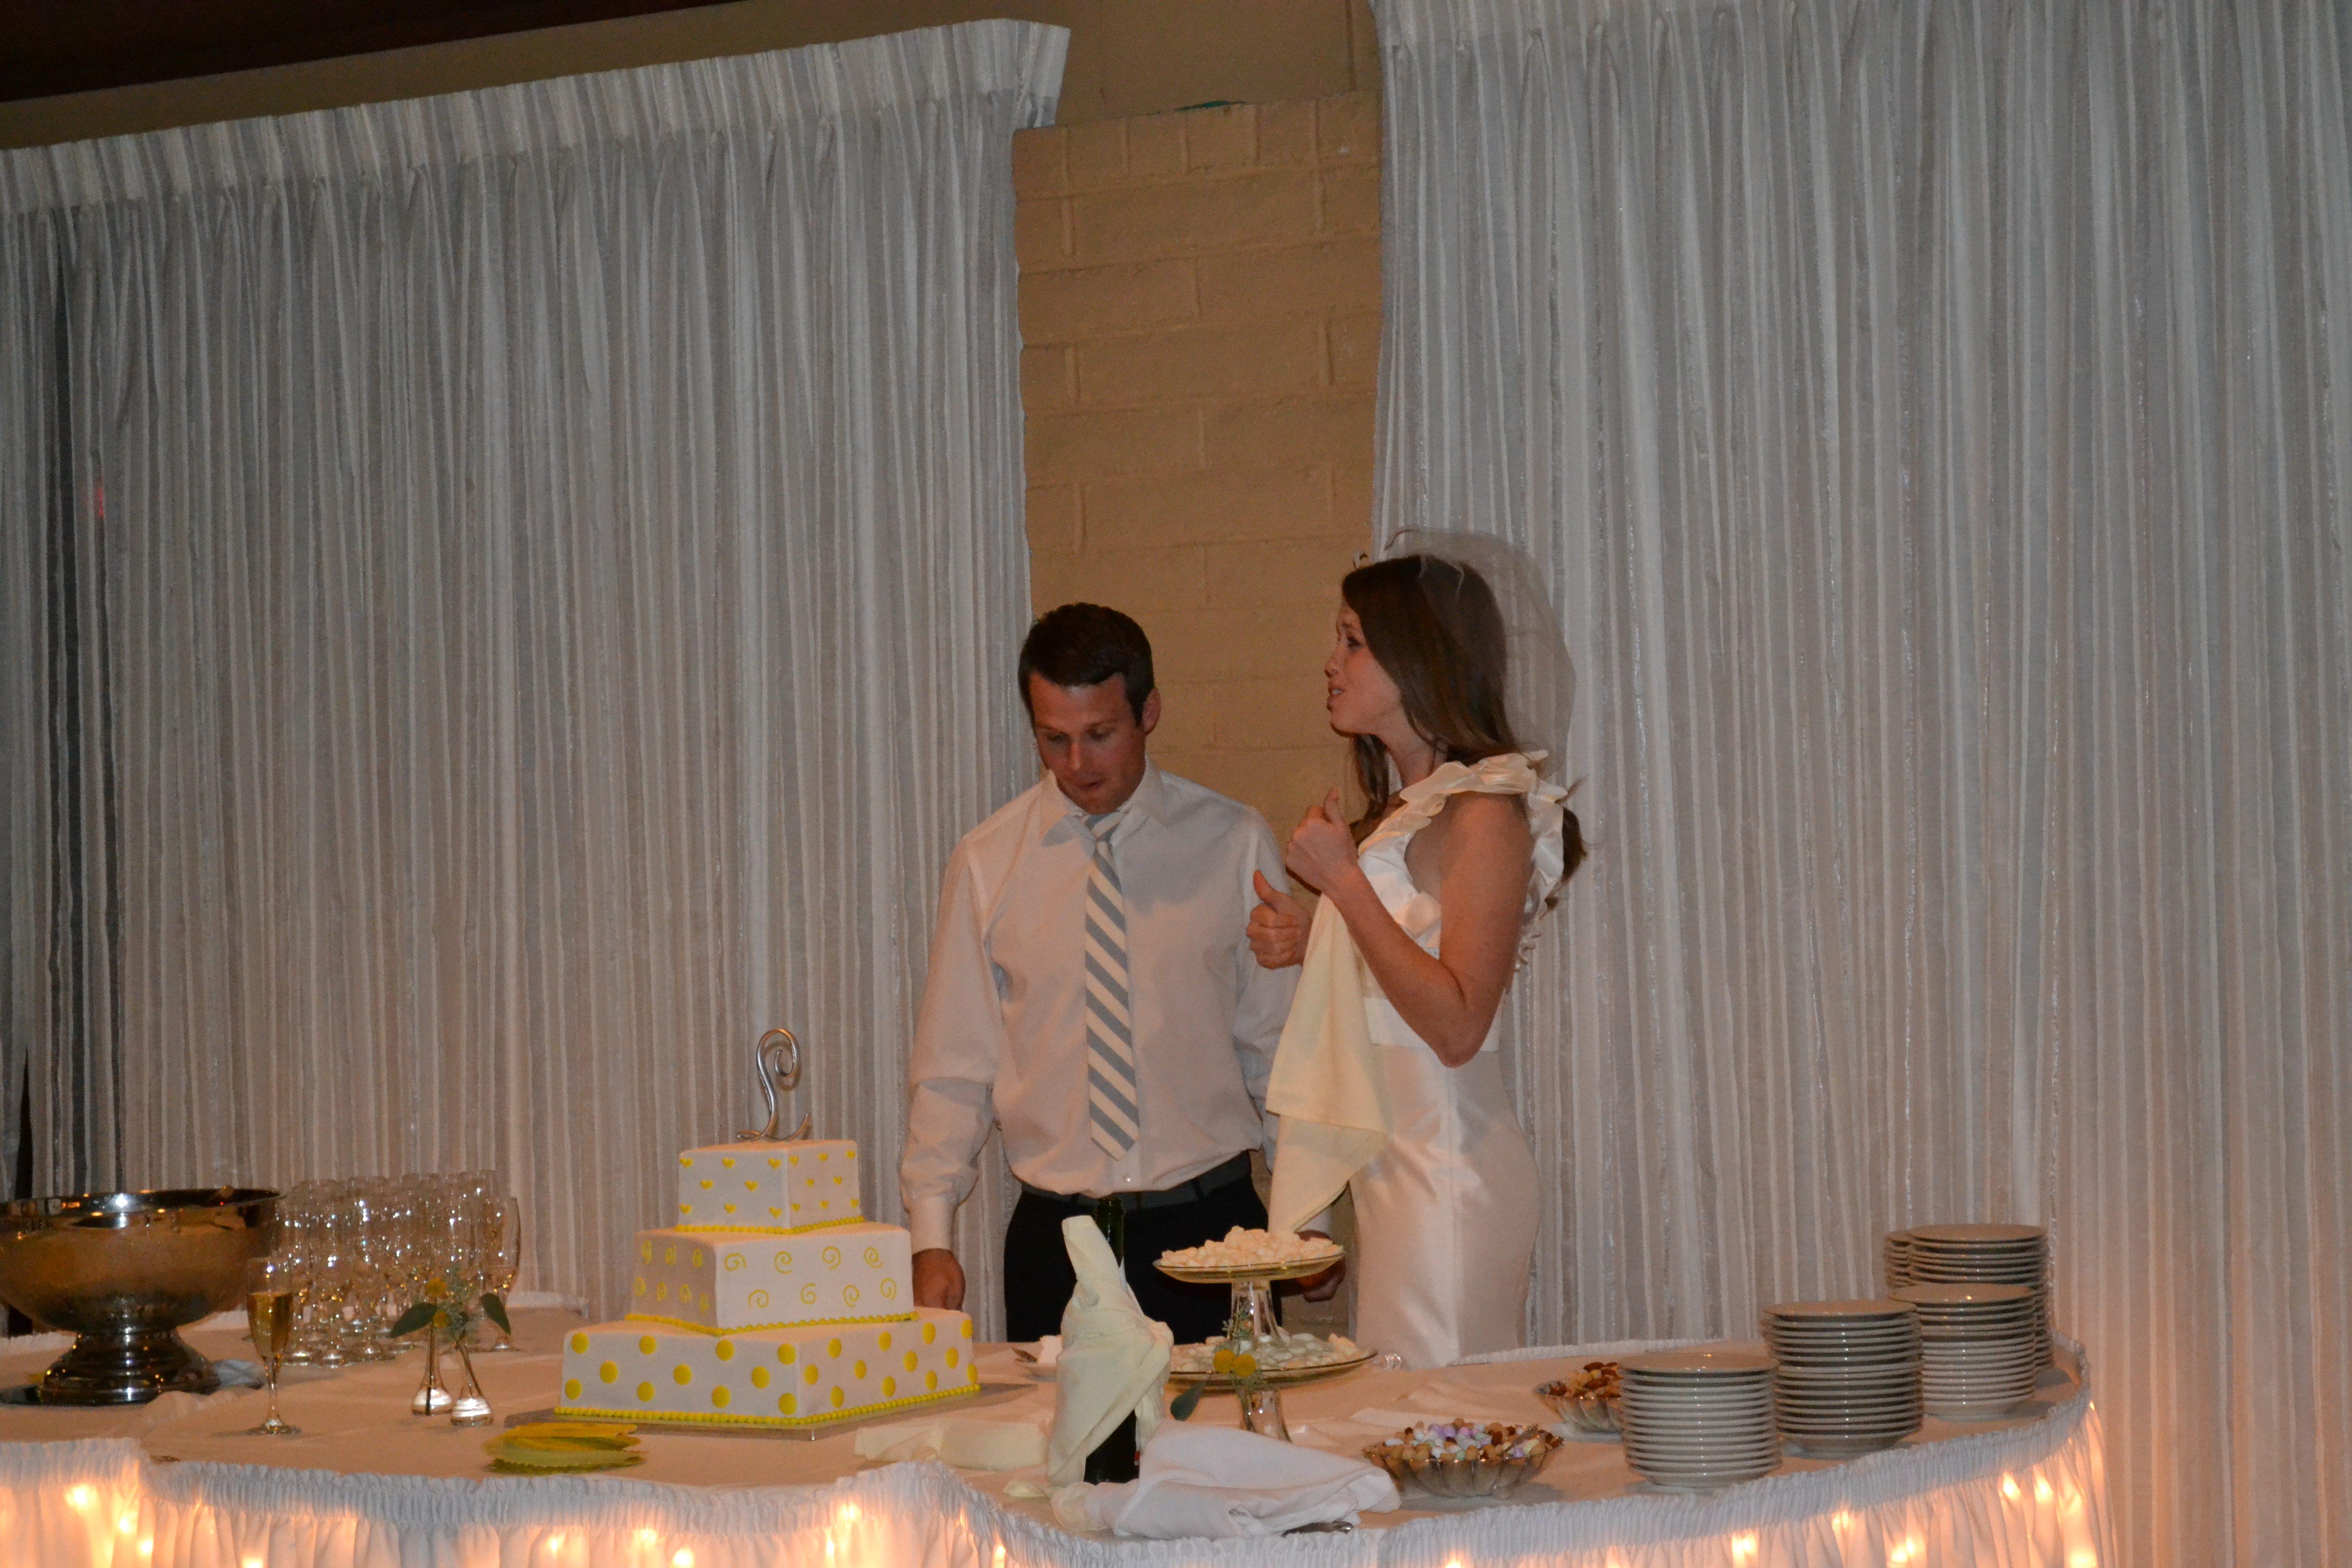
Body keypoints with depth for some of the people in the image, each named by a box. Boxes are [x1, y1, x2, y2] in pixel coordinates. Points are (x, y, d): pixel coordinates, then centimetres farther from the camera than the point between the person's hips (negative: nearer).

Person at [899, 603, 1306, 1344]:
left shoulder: (1234, 844, 2)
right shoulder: (988, 861, 4)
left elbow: (1279, 1046, 5)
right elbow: (953, 1065, 6)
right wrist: (931, 1237, -3)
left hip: (1206, 1226, -1)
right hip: (1053, 1237, 1)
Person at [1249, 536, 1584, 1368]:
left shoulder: (1484, 814, -12)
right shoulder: (1398, 809, 15)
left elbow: (1456, 1027, -19)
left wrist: (1343, 882, -16)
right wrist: (1309, 939, 7)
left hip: (1446, 1167, -9)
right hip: (1388, 1161, 9)